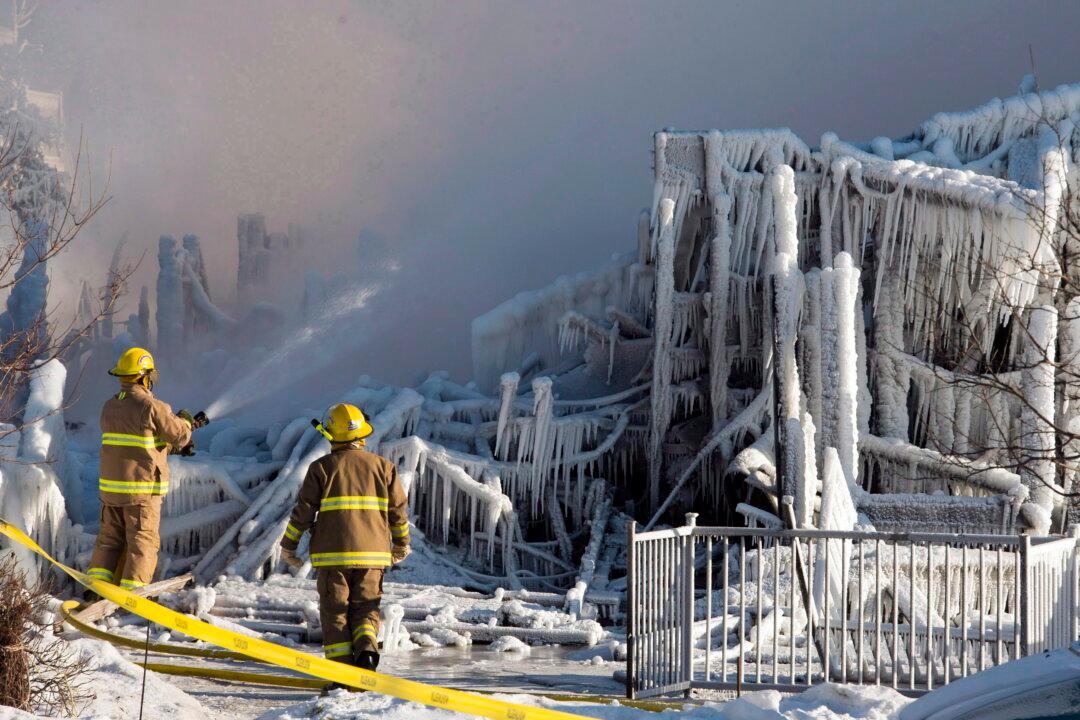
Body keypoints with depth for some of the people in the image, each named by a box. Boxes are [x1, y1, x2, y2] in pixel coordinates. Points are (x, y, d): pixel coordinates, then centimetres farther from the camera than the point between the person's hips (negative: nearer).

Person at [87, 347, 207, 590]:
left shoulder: (109, 407, 9)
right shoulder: (152, 406, -15)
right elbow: (180, 435, -6)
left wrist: (174, 446, 21)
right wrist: (185, 421, 17)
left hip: (110, 486, 6)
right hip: (143, 488, -6)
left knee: (110, 537, 15)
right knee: (143, 541, 1)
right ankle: (132, 590, -2)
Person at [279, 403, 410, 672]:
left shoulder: (321, 468, -1)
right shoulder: (382, 466, 7)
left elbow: (303, 510, -1)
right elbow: (399, 509, 10)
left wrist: (288, 546, 9)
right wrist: (401, 544, 24)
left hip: (332, 553, -2)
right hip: (372, 552, 2)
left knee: (335, 611, 6)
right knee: (366, 607, 10)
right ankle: (366, 649, -16)